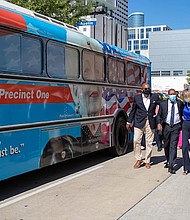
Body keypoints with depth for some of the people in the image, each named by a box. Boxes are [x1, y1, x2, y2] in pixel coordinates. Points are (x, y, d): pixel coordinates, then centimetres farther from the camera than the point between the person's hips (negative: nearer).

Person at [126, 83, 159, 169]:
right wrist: (128, 122, 12)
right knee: (136, 141, -3)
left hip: (151, 123, 0)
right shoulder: (137, 97, 2)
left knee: (149, 142, 5)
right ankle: (138, 159, 15)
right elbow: (133, 110, 10)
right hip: (139, 122, 0)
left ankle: (147, 161, 18)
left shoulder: (155, 96, 3)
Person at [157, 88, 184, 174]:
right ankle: (168, 161, 36)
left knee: (173, 146, -9)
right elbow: (159, 115, 5)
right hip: (166, 126, 2)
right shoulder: (163, 104, 0)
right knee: (166, 145, 14)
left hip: (176, 126, -2)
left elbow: (183, 114, 12)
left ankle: (171, 166, -10)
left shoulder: (180, 103, 1)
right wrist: (159, 123, -11)